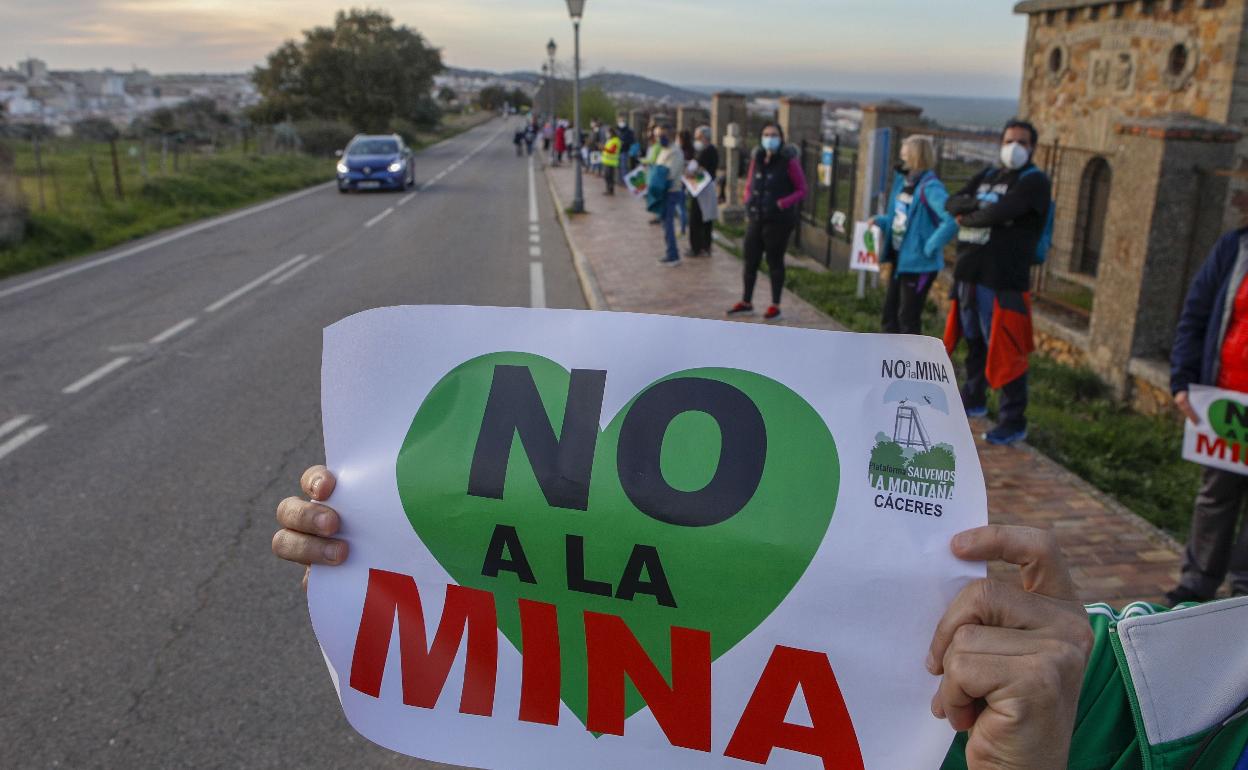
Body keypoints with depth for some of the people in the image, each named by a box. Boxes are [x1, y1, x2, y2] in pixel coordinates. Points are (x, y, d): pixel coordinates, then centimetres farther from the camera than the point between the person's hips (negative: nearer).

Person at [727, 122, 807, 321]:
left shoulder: (789, 161, -9)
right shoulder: (757, 158, 7)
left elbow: (802, 190, -7)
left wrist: (783, 203, -19)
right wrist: (748, 201, 3)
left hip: (778, 221, -5)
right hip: (756, 218, 6)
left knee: (775, 262, 3)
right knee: (750, 260, 11)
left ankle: (775, 306, 14)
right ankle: (746, 302, 25)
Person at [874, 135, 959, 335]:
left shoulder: (929, 187, -20)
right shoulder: (903, 182, 7)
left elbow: (952, 221, -31)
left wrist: (929, 248, -25)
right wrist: (880, 221, 4)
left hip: (918, 264, -9)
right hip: (899, 260, 9)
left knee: (908, 318, 0)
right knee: (890, 312, 17)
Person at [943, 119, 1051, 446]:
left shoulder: (1034, 180, -6)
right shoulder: (987, 175, 17)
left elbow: (1000, 212, -21)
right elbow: (952, 202, 6)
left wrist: (967, 219, -5)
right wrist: (977, 203, -13)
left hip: (1003, 279, -7)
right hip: (968, 273, 7)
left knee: (1004, 352, -6)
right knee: (974, 342, 19)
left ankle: (1014, 422, 3)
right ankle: (973, 400, 36)